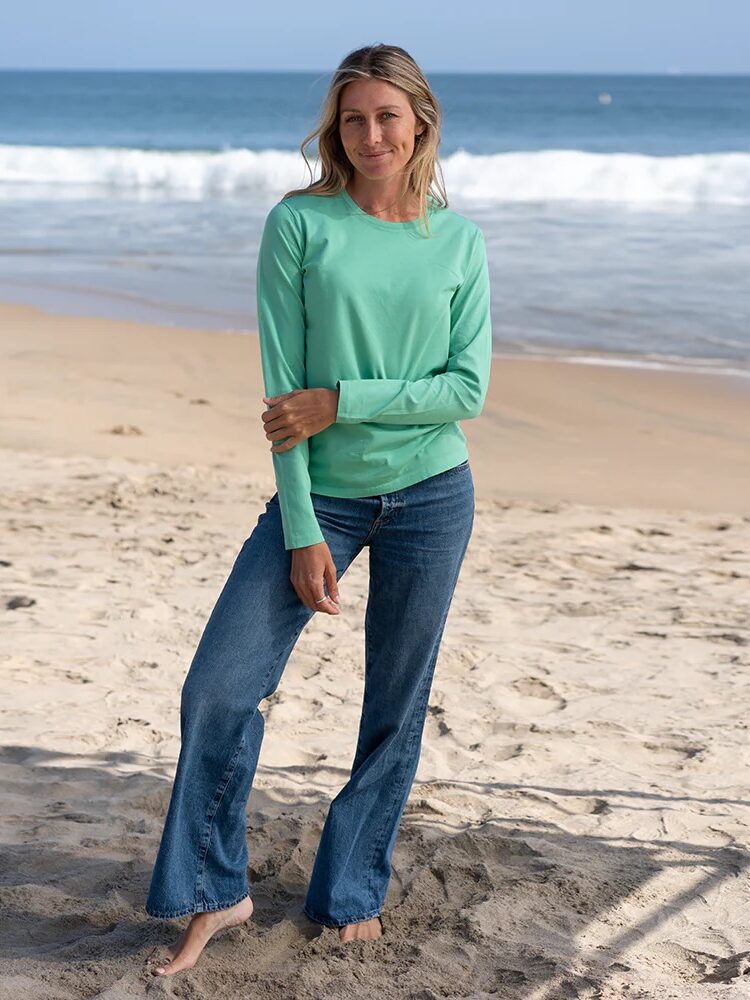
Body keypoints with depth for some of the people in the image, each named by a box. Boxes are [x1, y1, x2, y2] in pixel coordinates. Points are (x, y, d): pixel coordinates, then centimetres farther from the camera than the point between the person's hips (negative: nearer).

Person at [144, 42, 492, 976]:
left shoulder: (459, 240, 2)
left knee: (396, 709, 10)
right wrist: (301, 529, -11)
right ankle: (214, 893, 15)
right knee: (218, 690, -5)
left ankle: (353, 892, 29)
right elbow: (283, 389, -7)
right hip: (323, 495, -1)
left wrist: (342, 401, -15)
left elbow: (468, 388, -4)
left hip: (429, 497, 1)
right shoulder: (299, 224, -4)